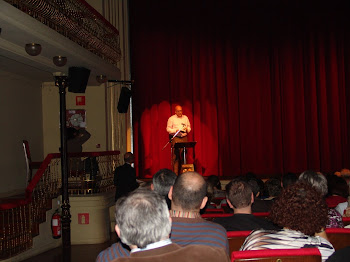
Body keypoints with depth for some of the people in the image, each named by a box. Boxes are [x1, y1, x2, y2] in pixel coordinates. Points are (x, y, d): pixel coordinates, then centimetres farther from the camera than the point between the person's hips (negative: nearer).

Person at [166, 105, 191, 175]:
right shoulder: (171, 118, 3)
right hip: (175, 138, -3)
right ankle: (175, 173, -5)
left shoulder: (185, 118, 14)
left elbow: (189, 127, 18)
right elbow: (168, 129, 0)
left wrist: (187, 129, -5)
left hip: (184, 138, 3)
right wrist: (176, 130, -14)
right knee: (175, 156, -8)